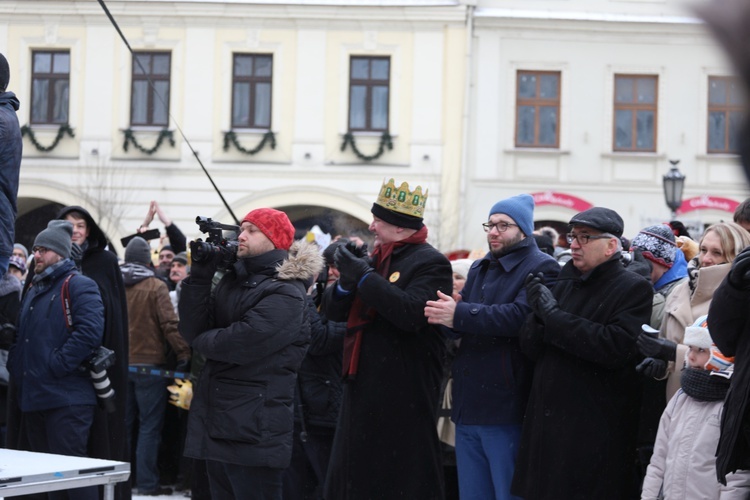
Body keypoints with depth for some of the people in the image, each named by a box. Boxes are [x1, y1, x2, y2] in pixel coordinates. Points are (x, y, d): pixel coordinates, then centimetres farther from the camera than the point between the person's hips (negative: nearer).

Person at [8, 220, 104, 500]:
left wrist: (56, 366, -19)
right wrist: (16, 366, 11)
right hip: (32, 398, 9)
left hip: (66, 399, -9)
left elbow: (89, 331, -19)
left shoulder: (78, 286, -5)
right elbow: (21, 337, 29)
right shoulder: (34, 290, 22)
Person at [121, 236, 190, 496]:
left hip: (120, 365, 5)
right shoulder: (156, 287, -10)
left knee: (124, 423, 13)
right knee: (149, 426, -1)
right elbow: (169, 324, -16)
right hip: (149, 364, -5)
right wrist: (185, 353, -12)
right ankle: (147, 483, -3)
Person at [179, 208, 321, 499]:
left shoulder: (285, 293, -12)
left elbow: (241, 344, -23)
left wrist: (202, 342, -3)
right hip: (218, 424, 9)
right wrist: (200, 274, -4)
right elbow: (192, 329, 4)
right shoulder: (232, 280, 15)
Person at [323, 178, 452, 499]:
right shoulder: (375, 258, 15)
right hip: (364, 391, 8)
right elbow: (334, 311, 14)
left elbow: (412, 313, -26)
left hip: (402, 398, -8)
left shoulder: (431, 264, -9)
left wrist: (365, 277, -20)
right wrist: (346, 280, -7)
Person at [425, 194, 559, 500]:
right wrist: (447, 317, -9)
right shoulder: (480, 269, 21)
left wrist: (460, 314, -26)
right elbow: (463, 325, 15)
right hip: (469, 404, 8)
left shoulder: (541, 269, -7)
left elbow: (520, 317, -23)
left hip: (506, 407, -8)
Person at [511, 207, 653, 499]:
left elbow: (616, 346, -22)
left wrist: (553, 315, -17)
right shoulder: (565, 282, 14)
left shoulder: (633, 289, -6)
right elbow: (529, 346, 10)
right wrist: (540, 313, -12)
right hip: (546, 424, 6)